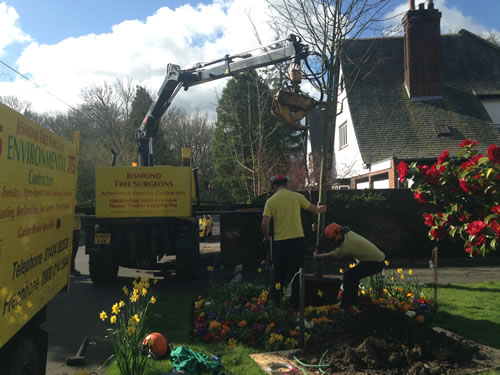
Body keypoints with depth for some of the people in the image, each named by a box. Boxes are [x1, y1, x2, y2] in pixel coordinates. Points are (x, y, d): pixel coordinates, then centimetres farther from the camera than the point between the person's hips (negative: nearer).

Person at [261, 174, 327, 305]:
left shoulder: (270, 201, -4)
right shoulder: (297, 196, -1)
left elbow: (265, 223, -11)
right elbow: (314, 210, 10)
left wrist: (267, 236, 8)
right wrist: (321, 209, 33)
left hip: (280, 242, 0)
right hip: (298, 240, 1)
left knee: (279, 274, 16)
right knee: (296, 272, 14)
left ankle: (277, 301, 23)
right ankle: (295, 301, 18)